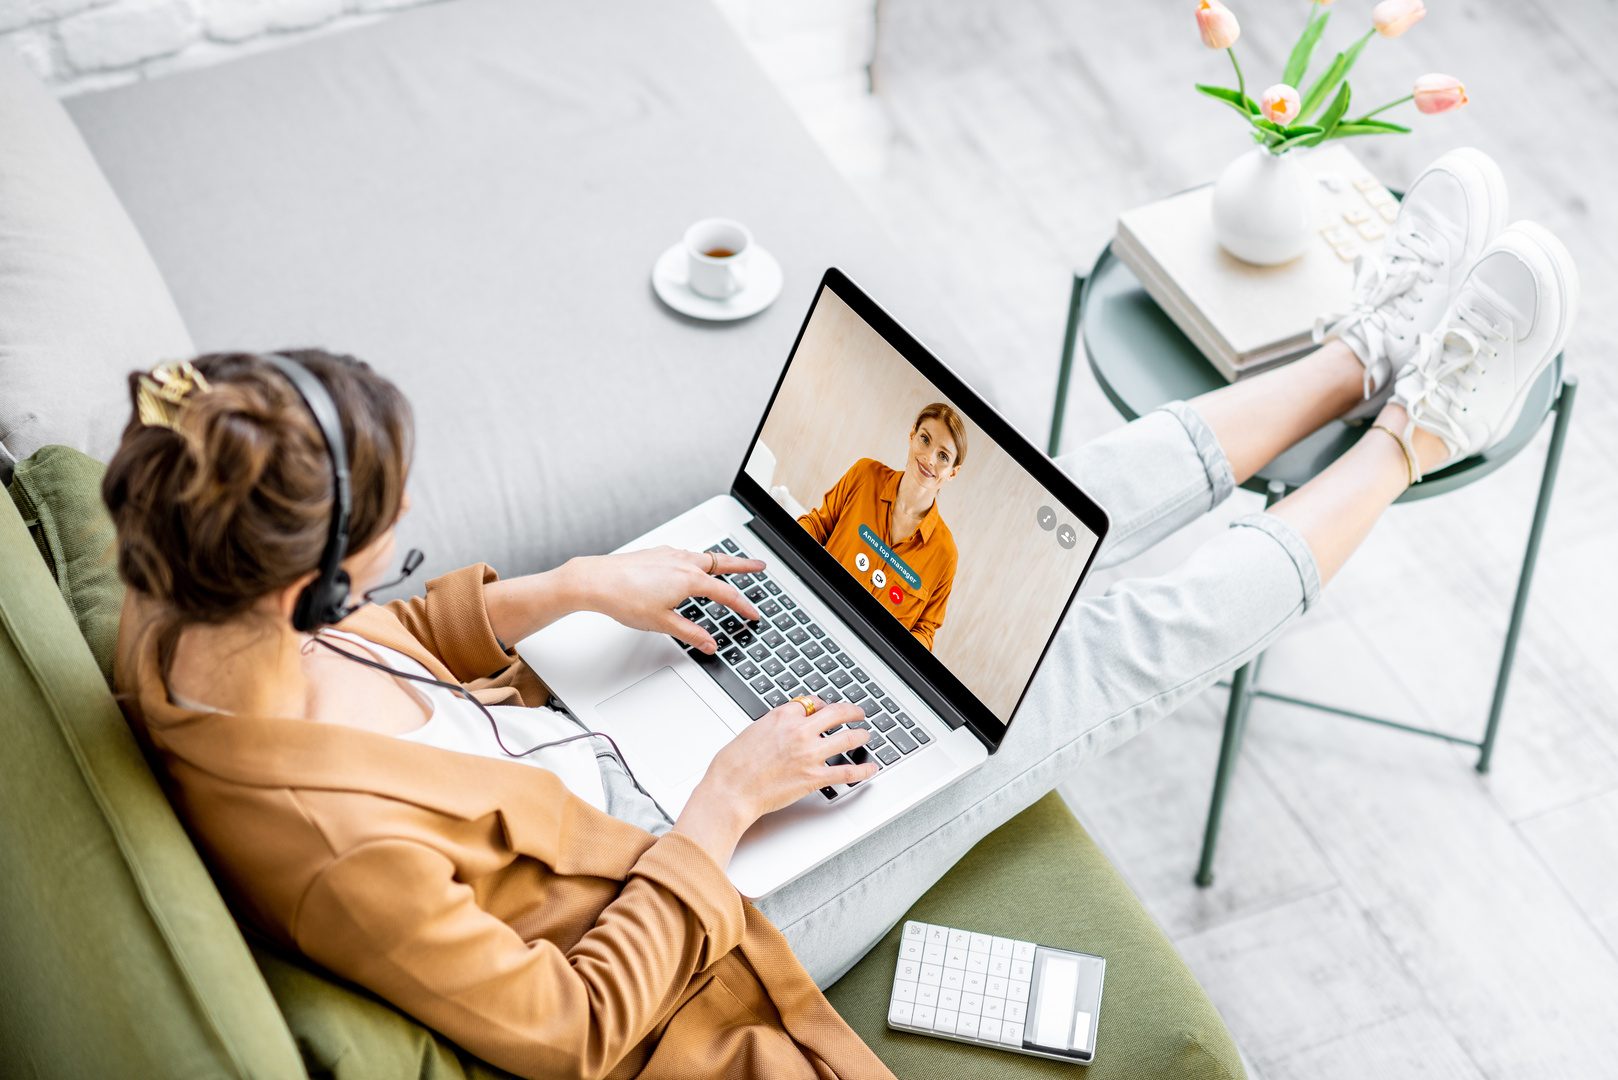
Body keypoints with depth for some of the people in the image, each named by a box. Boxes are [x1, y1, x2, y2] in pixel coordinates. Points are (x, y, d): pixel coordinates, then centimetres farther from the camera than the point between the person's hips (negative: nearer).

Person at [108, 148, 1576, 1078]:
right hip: (682, 905, -7)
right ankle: (1414, 429, 19)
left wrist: (573, 588, -7)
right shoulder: (326, 840, -39)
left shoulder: (185, 627, -15)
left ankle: (1362, 357, 20)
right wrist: (729, 800, -21)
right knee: (1102, 656, -4)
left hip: (599, 768, 7)